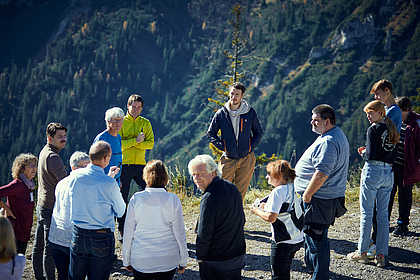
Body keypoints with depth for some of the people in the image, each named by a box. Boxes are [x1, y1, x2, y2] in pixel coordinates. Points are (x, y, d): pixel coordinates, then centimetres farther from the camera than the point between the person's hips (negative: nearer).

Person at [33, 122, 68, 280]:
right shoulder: (52, 157, -21)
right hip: (51, 209, -10)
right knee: (50, 248, -2)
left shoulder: (44, 152, 11)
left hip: (41, 205, 10)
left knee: (39, 245, 17)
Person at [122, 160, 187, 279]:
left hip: (141, 262, 0)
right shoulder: (173, 200, -7)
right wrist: (183, 261, 9)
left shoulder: (136, 199, -7)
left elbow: (128, 233, -1)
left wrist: (127, 261, 11)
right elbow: (179, 233, -2)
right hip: (168, 261, 0)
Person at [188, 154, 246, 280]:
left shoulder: (208, 199, -25)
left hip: (215, 261, -8)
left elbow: (204, 234, -23)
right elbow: (241, 220, 11)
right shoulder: (232, 188, 0)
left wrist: (200, 256, -8)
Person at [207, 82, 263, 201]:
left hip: (247, 159, 1)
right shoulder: (221, 114, -2)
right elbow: (211, 133, 7)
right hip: (228, 159, -1)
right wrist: (222, 146, -4)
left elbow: (258, 133, 12)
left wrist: (251, 146, -1)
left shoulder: (250, 113, 0)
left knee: (241, 191, 7)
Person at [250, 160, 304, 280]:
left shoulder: (278, 192, -20)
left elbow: (271, 218, -23)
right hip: (297, 239, 9)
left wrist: (257, 210, -7)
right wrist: (267, 207, 14)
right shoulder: (291, 188, 6)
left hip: (283, 242, -9)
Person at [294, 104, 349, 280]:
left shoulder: (328, 142, -23)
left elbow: (322, 173, -29)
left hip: (319, 199, -11)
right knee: (312, 233, 24)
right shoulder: (338, 135, 13)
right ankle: (311, 265, 40)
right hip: (330, 197, 11)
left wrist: (307, 194, -20)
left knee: (317, 238, -2)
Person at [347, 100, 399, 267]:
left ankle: (362, 252, 9)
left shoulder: (373, 129, -10)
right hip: (388, 173, 7)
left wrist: (363, 153, 5)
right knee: (383, 215, 8)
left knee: (366, 213, 2)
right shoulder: (391, 130, 11)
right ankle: (381, 256, 8)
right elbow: (393, 155, 13)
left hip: (372, 172, -6)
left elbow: (371, 155, -17)